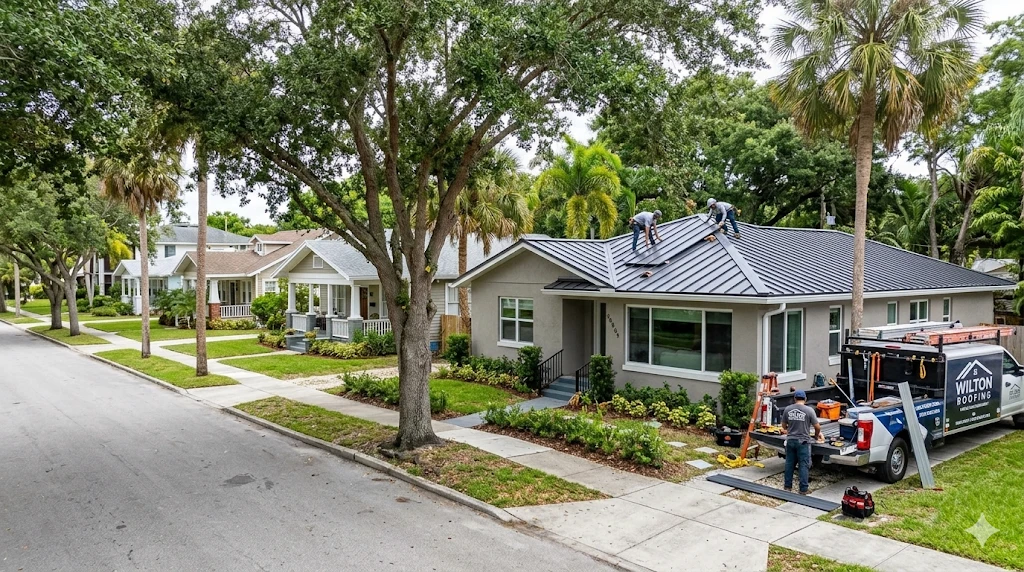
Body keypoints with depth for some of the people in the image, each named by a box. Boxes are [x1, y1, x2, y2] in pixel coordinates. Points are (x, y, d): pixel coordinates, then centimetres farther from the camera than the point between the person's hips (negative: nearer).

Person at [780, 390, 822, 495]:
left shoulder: (787, 409, -1)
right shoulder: (809, 410, -10)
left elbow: (784, 426, 9)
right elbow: (817, 427, -6)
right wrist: (816, 436, 15)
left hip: (790, 440, 3)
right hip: (803, 442, -3)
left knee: (789, 463, 13)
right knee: (804, 465, 3)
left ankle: (788, 486, 20)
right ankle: (803, 489, 5)